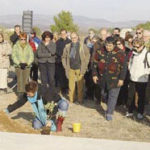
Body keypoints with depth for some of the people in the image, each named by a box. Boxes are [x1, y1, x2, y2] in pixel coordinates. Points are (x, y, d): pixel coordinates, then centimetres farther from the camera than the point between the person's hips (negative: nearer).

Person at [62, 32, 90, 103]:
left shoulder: (83, 47, -3)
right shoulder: (67, 46, 4)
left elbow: (87, 57, 0)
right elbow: (64, 57, 12)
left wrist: (84, 67, -4)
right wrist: (65, 66, 6)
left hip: (79, 69, -2)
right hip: (71, 69, 2)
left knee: (80, 85, 2)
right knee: (71, 85, 5)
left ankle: (80, 99, 14)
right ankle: (71, 99, 16)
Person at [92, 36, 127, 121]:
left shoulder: (120, 54, -11)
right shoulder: (100, 52, 0)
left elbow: (123, 67, -9)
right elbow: (95, 64, 9)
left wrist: (121, 79, -12)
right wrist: (94, 75, 4)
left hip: (115, 80, -4)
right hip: (103, 79, 4)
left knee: (113, 96, -2)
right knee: (104, 94, 18)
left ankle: (109, 113, 8)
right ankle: (111, 106, 44)